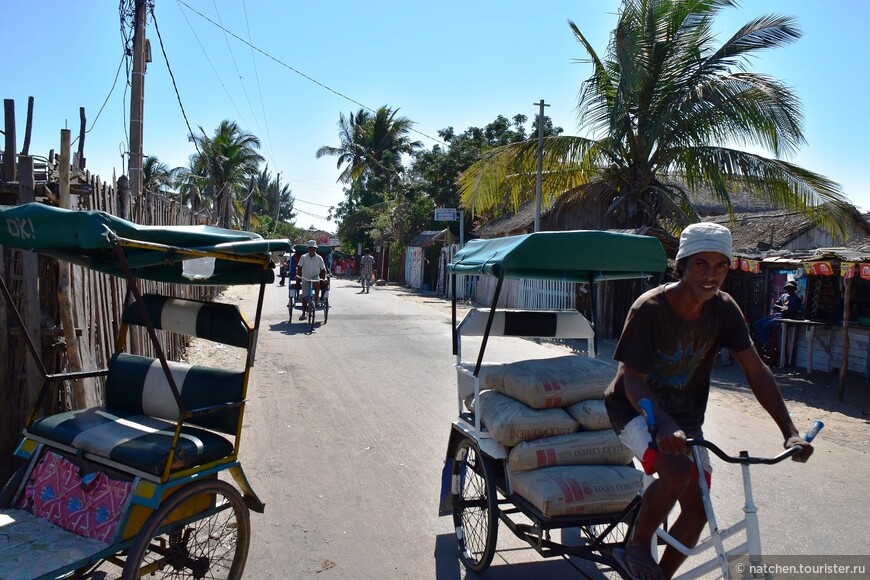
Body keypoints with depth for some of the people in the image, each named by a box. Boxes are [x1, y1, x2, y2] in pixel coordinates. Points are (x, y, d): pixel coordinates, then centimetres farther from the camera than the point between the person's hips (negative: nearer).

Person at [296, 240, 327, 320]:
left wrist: (324, 278, -20)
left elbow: (323, 270, -5)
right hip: (305, 279, 1)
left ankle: (316, 299, -19)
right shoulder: (303, 257, -4)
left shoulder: (319, 258, -4)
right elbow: (299, 267, -9)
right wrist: (297, 275, -27)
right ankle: (303, 314, 10)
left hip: (315, 278, 0)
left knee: (317, 282, -36)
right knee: (304, 297, -4)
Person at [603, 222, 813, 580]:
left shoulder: (724, 309, -10)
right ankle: (636, 547, -5)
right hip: (637, 410, -6)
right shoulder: (649, 309, -25)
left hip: (684, 416, 6)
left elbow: (755, 370, -9)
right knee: (677, 470, -31)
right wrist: (663, 425, -45)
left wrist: (789, 431, -18)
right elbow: (632, 380, -28)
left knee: (697, 511, 5)